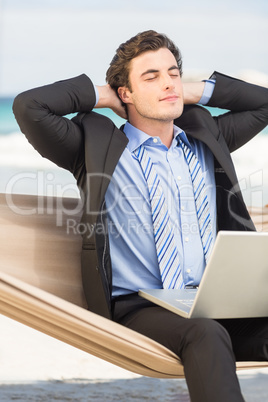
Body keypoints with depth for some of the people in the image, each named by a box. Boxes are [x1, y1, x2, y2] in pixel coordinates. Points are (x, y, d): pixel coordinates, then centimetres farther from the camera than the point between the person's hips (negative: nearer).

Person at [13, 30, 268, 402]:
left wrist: (195, 92, 22)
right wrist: (99, 95, 8)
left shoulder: (206, 138, 22)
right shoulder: (97, 145, 7)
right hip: (138, 306, -4)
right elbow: (28, 107, -4)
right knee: (206, 335, -38)